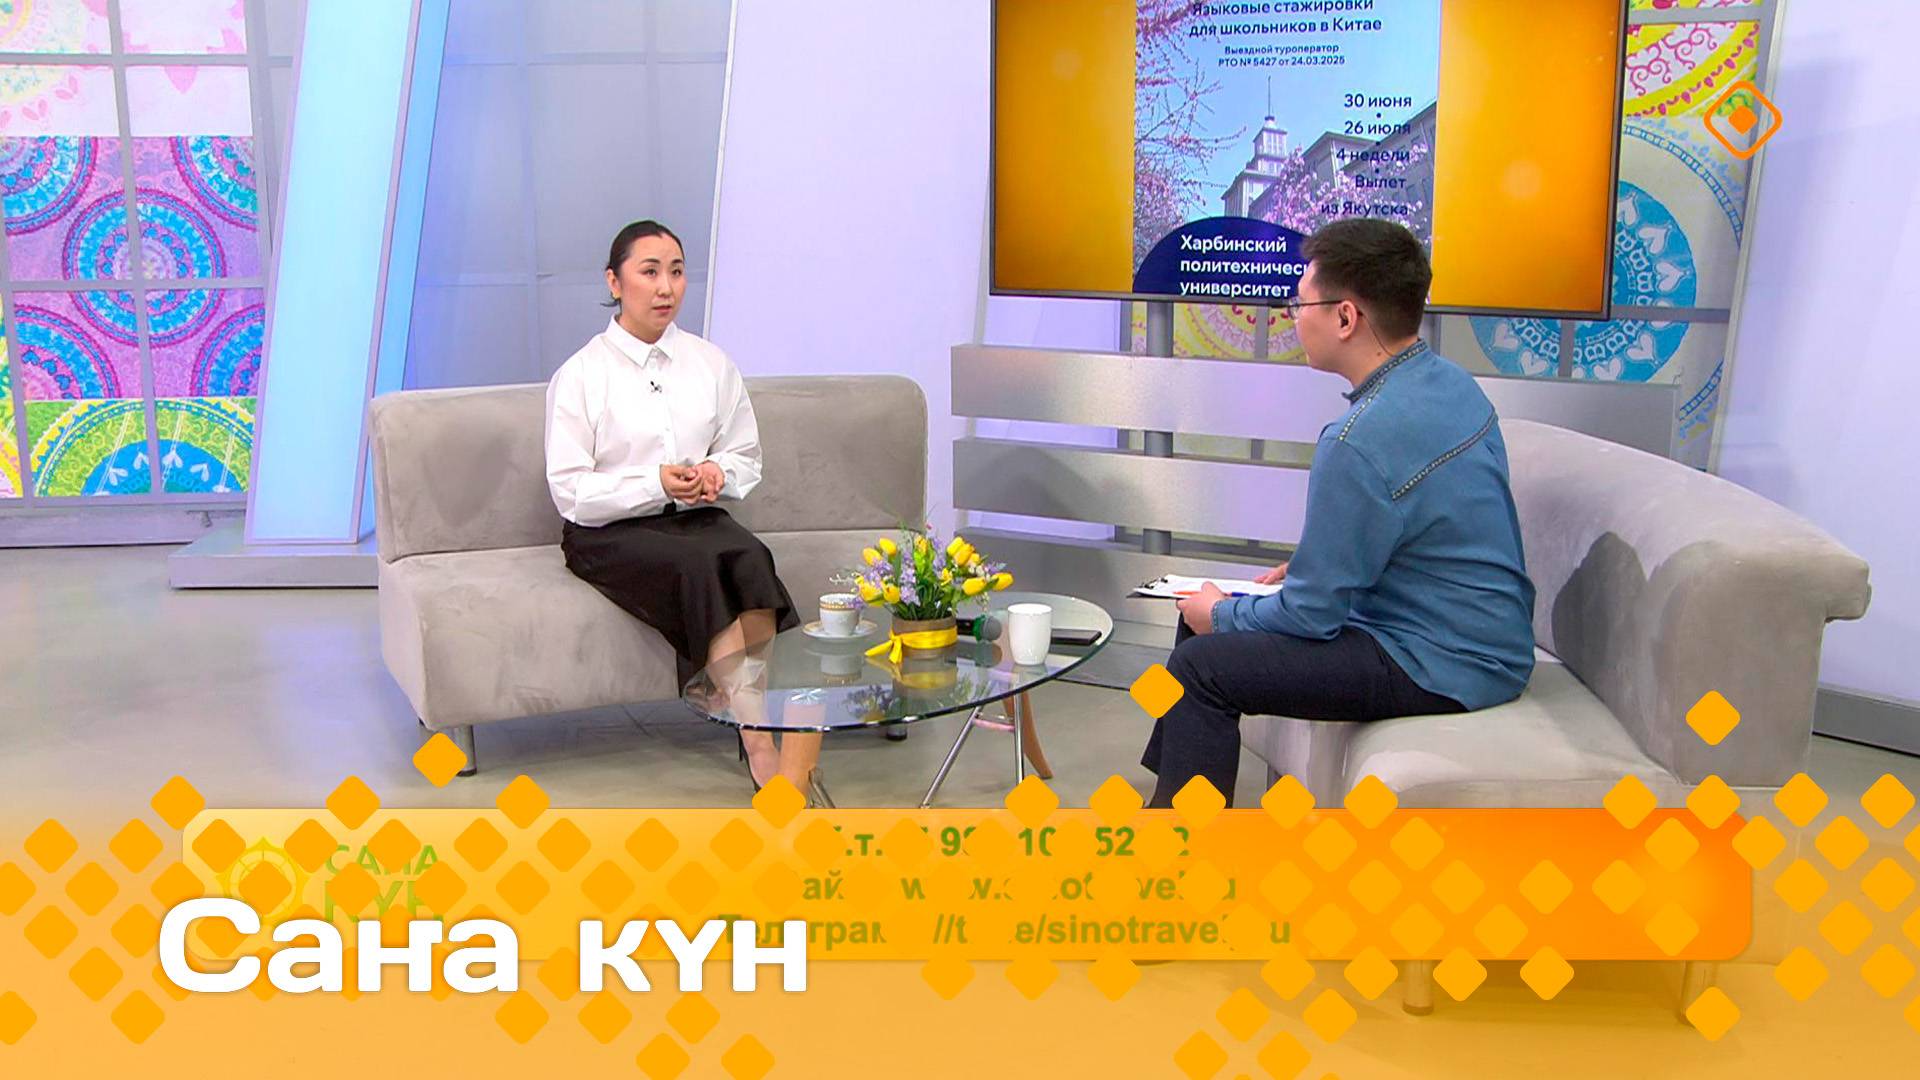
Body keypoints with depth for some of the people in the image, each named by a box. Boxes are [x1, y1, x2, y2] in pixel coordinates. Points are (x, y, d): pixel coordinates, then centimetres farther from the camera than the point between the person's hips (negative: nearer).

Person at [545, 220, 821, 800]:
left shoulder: (711, 363, 11)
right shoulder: (580, 375, -2)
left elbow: (746, 457, 18)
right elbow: (571, 493, -7)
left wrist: (717, 473, -6)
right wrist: (657, 485, -21)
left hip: (697, 518, 4)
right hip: (609, 534, -3)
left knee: (748, 555, -32)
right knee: (701, 564, -34)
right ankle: (763, 751, -36)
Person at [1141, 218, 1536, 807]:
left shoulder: (1361, 440, -28)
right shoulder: (1448, 380, 2)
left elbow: (1313, 615, -20)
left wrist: (1221, 615, -3)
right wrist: (1310, 562, 13)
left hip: (1443, 669, -10)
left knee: (1200, 668, -13)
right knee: (1207, 613, 15)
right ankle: (1164, 792, 27)